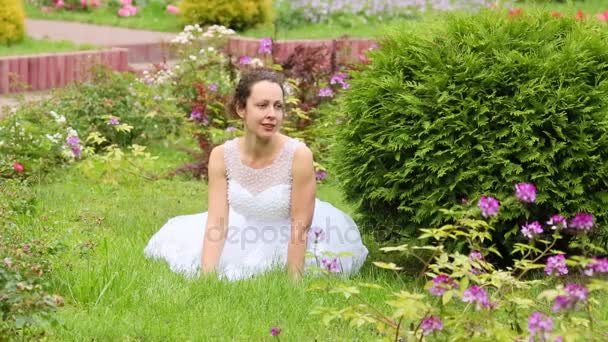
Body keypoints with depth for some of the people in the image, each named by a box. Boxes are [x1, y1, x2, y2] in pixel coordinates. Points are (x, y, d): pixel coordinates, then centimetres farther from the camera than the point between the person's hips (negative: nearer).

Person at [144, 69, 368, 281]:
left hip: (290, 240, -2)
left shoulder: (299, 155, -28)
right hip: (246, 234, 2)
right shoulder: (221, 156, -17)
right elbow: (216, 222, -19)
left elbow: (300, 227, -23)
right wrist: (206, 279, -30)